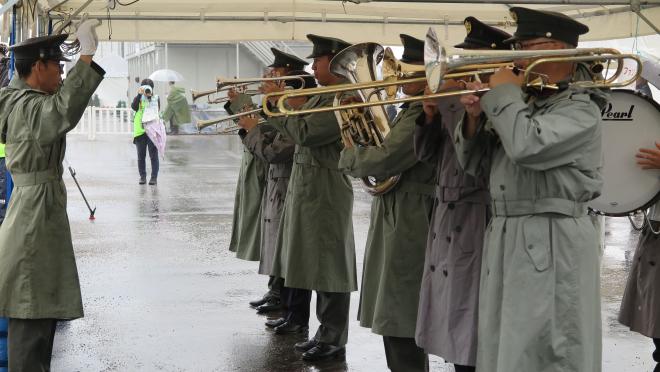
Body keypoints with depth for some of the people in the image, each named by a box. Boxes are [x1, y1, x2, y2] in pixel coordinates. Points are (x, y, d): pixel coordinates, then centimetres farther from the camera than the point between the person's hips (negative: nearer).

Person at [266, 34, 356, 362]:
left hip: (325, 188, -9)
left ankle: (334, 341, 7)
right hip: (305, 184, 10)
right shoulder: (323, 96, 15)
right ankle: (326, 332, 24)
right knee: (318, 263, 14)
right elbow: (294, 130, 15)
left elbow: (305, 133, -23)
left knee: (329, 264, -2)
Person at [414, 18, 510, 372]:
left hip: (477, 220, -8)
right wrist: (431, 116, -2)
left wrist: (450, 100, -16)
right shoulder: (462, 100, 15)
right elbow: (426, 154, 15)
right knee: (454, 330, 14)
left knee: (474, 338, -4)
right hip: (446, 217, 8)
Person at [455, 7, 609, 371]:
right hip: (504, 238, 8)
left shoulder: (579, 108, -9)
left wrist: (504, 94, -12)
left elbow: (526, 146, -27)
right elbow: (471, 162, 17)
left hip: (551, 244, -8)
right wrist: (474, 117, -1)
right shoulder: (522, 104, 16)